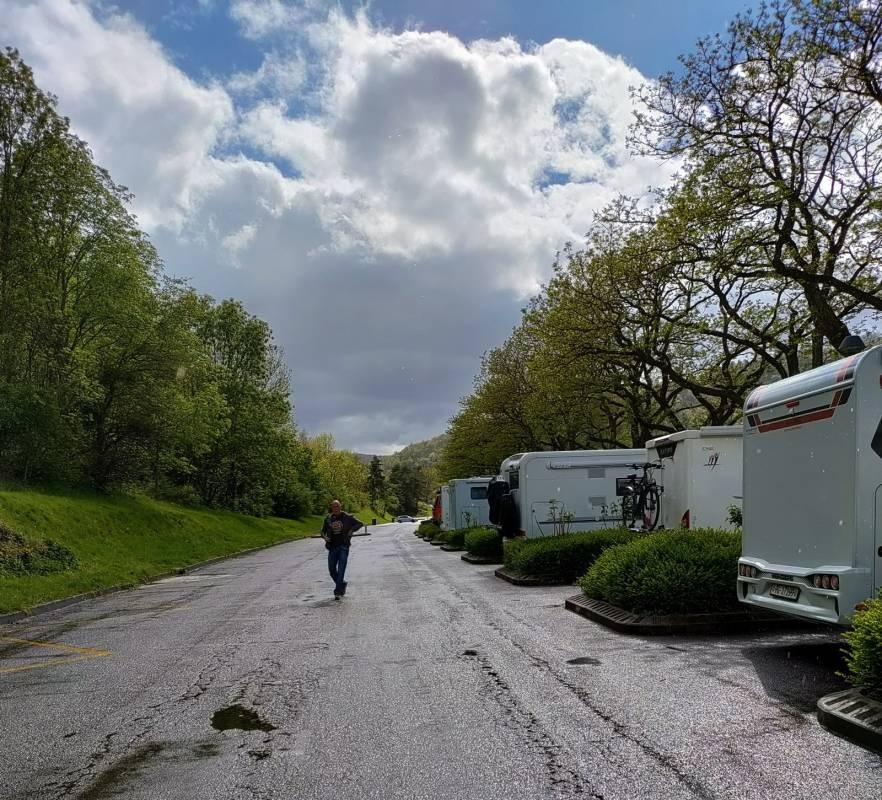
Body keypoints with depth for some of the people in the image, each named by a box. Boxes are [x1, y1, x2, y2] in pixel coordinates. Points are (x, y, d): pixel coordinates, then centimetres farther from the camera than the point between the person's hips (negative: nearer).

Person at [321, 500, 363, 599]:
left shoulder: (347, 517, 1)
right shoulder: (328, 519, 9)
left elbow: (360, 523, 4)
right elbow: (323, 531, 18)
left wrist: (352, 530, -9)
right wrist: (324, 537, -3)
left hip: (343, 546, -4)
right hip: (332, 547, 4)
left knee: (341, 569, -10)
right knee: (331, 569, 5)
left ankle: (338, 591, -9)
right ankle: (342, 584, 29)